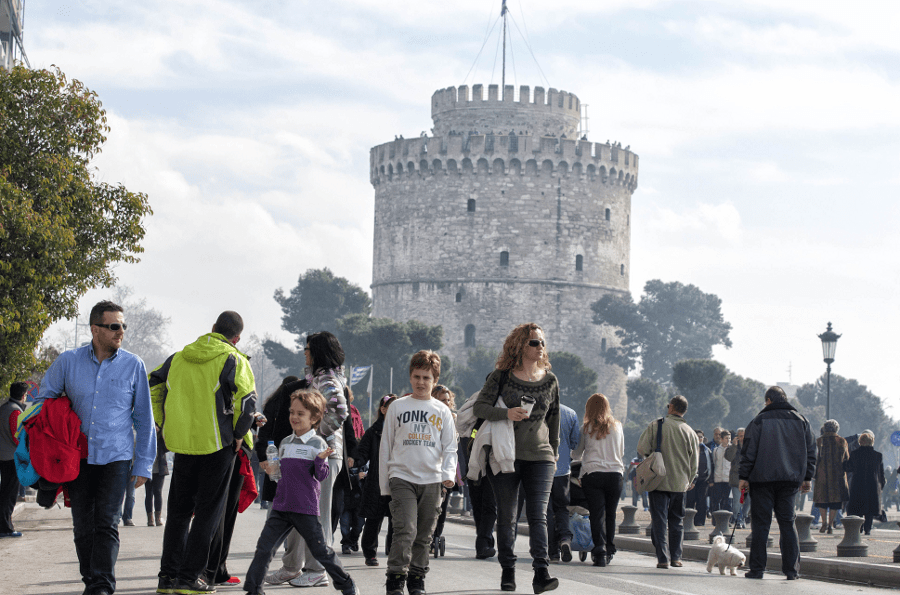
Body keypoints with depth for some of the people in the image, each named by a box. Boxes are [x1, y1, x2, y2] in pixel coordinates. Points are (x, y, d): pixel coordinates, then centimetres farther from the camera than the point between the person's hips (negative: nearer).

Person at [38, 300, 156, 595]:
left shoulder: (133, 365, 0)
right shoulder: (68, 361, 1)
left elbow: (144, 418, 5)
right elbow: (44, 401, 14)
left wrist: (143, 464, 3)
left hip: (116, 457, -2)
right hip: (78, 457, 2)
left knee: (106, 524, -10)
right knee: (83, 525, 6)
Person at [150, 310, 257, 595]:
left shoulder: (178, 357, 10)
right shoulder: (233, 361, -7)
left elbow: (151, 387, 14)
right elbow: (247, 401, -17)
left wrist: (165, 427, 17)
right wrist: (239, 436, -3)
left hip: (182, 444, 5)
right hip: (217, 445, -4)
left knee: (179, 510, 15)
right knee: (208, 512, 4)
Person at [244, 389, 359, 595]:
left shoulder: (317, 444, -4)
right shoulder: (285, 443, 13)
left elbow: (321, 476, -7)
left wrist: (321, 460, -24)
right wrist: (272, 470, 6)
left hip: (306, 509, -5)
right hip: (281, 506, 5)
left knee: (320, 550, 3)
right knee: (264, 547, -4)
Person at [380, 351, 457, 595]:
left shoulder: (441, 411, 10)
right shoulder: (398, 407, 7)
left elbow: (450, 448, 9)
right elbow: (385, 447, 10)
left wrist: (449, 474, -9)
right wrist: (384, 484, 7)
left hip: (432, 481, 2)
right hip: (402, 477, -2)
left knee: (424, 535, 7)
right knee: (405, 530, -15)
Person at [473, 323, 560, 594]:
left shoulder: (550, 380, 9)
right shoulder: (501, 377, 0)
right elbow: (479, 407, -7)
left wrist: (554, 453, 23)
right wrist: (506, 413, -23)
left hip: (539, 457, 1)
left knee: (538, 515, -11)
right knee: (506, 517, 5)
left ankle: (541, 573, -19)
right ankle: (508, 571, 16)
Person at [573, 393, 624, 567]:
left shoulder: (586, 429, 2)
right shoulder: (617, 427, 8)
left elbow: (577, 453, 14)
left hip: (592, 473, -2)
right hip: (615, 474, 2)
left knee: (597, 514, -4)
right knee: (611, 514, 12)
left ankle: (599, 552, -14)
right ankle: (609, 551, 17)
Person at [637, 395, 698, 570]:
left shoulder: (655, 426, -6)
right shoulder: (690, 432, 1)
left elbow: (642, 449, -7)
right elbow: (694, 462, 7)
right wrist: (689, 481, 21)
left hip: (659, 481, -2)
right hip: (680, 483, 2)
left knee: (659, 521, 0)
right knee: (676, 521, 14)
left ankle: (663, 558, -6)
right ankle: (676, 557, 14)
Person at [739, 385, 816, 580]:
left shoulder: (759, 421, -2)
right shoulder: (801, 421, 10)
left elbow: (749, 451, -5)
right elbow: (810, 451, 12)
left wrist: (743, 477, -1)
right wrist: (807, 478, 17)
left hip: (763, 478, -3)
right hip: (790, 480, 3)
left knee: (761, 523, 0)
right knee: (787, 523, 8)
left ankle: (757, 569, -1)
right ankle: (791, 569, 3)